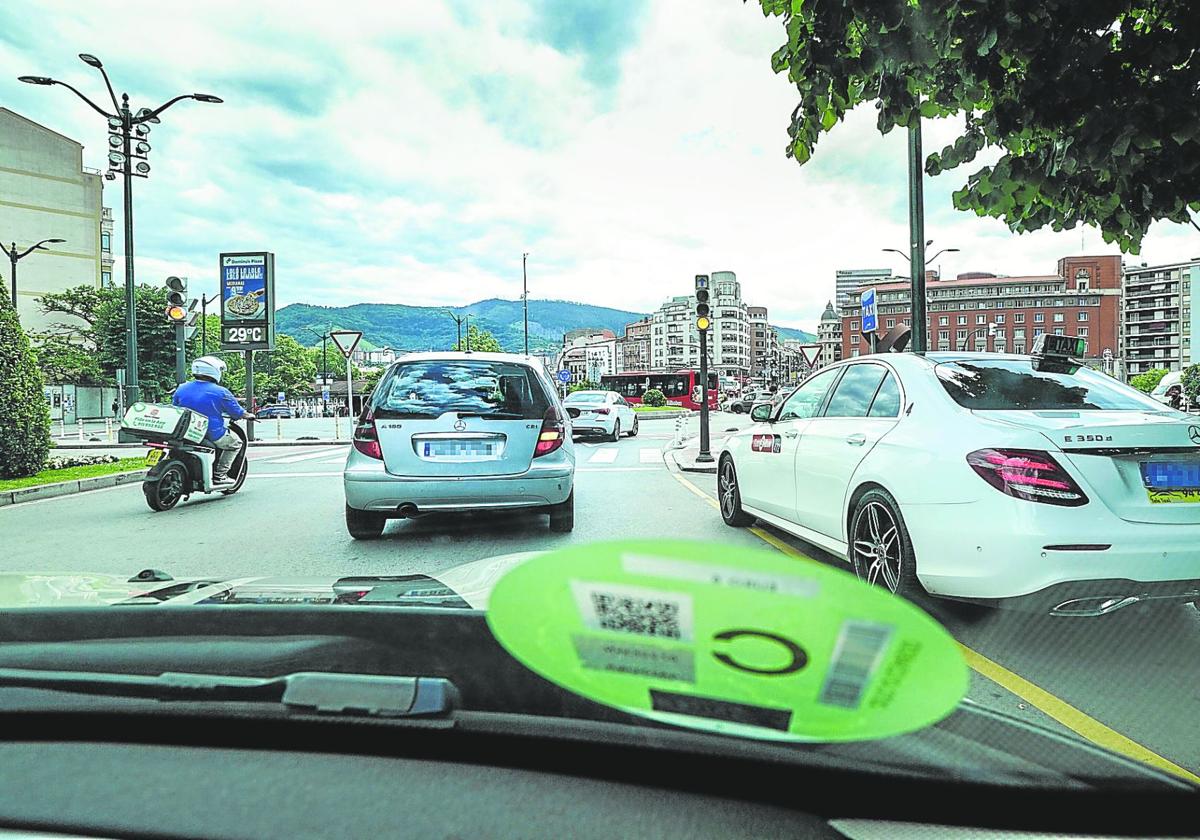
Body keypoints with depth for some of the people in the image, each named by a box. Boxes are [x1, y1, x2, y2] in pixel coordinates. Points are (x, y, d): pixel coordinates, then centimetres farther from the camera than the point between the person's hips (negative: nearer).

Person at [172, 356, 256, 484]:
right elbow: (237, 412, -3)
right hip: (213, 436, -6)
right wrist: (249, 416, 19)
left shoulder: (181, 389, 2)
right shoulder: (221, 392, -13)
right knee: (236, 442, 19)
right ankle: (219, 474, 9)